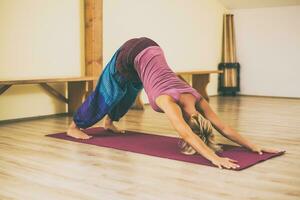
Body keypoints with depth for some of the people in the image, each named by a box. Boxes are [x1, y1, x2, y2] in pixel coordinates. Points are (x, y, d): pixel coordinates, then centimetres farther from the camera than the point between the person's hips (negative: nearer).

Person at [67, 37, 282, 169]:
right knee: (107, 94, 8)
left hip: (150, 49, 6)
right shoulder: (169, 101, -36)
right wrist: (214, 158, -63)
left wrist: (254, 146, -27)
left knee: (128, 95, 26)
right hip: (131, 54, -6)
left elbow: (224, 127, -20)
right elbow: (186, 134, -52)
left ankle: (109, 122, 52)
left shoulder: (196, 99, -20)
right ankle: (74, 126, 28)